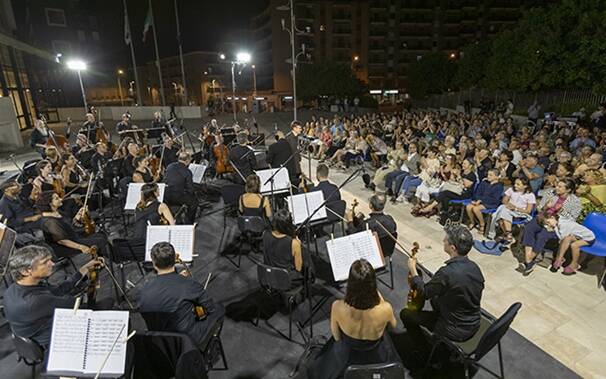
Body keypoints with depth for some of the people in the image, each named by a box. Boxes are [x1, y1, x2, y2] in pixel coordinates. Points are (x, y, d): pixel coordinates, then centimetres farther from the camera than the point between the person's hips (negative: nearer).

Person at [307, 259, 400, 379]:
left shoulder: (338, 307, -34)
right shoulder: (385, 309, -34)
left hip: (345, 359, 1)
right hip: (377, 360, -1)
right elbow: (392, 326, -7)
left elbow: (336, 336, -11)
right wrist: (379, 297, -5)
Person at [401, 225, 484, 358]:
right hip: (474, 325, 8)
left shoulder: (446, 273, -33)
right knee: (435, 298, 29)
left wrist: (413, 270, -3)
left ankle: (425, 353, 21)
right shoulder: (474, 267, -8)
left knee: (405, 314, 4)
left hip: (456, 332, -7)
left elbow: (424, 293, -15)